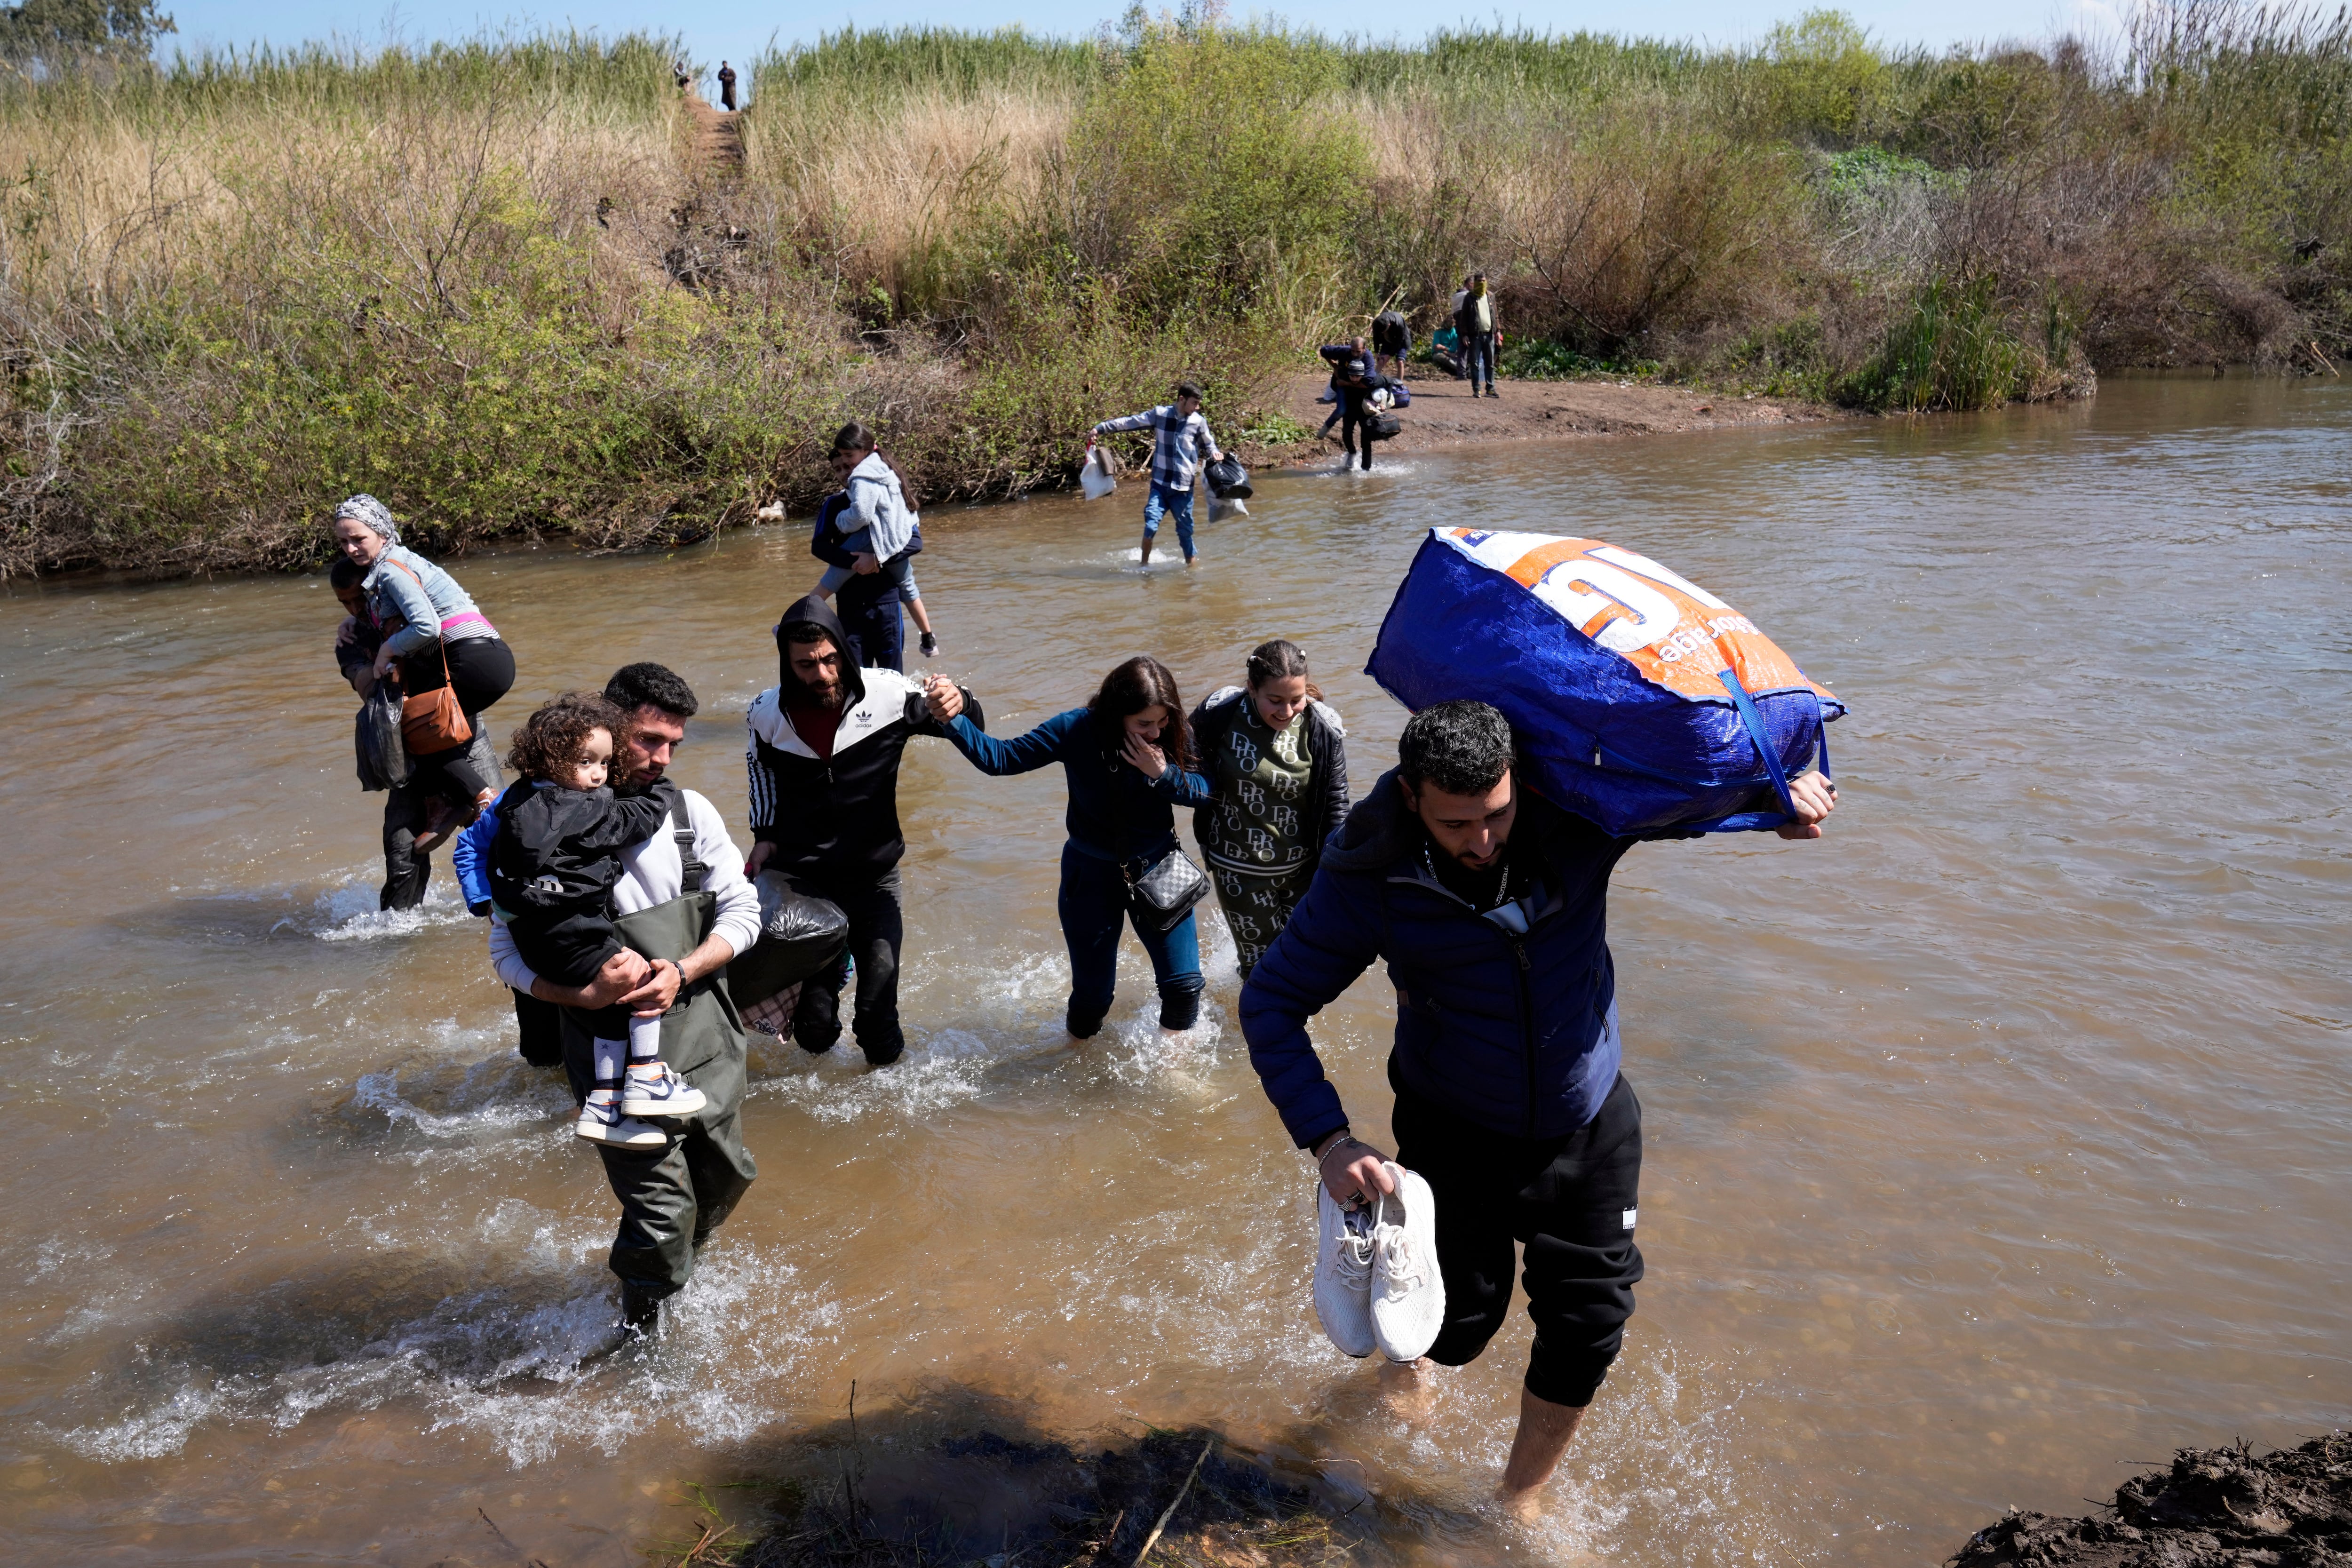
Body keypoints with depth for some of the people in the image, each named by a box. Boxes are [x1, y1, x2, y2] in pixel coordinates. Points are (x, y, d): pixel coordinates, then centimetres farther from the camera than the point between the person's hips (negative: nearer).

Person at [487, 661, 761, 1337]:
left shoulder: (691, 812, 3)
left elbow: (742, 909, 3)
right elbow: (508, 951, -6)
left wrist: (682, 971, -14)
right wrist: (583, 995, -23)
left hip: (708, 1039, 5)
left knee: (726, 1177, 19)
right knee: (662, 1210, -5)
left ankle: (680, 1269, 50)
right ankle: (641, 1321, 25)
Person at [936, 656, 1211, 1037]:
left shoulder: (1172, 735, -16)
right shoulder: (1077, 730, -22)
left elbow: (1207, 791, -15)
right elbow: (1000, 758, -22)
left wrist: (1163, 775, -31)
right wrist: (952, 719, -35)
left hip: (1157, 867, 2)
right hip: (1092, 873, -1)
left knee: (1184, 983, 2)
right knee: (1092, 995, 10)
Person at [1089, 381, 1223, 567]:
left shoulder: (1199, 422, 0)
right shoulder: (1160, 414, -2)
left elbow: (1209, 444, 15)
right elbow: (1131, 422, 3)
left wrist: (1214, 453, -8)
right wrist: (1101, 428, 2)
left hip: (1183, 488, 0)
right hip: (1160, 484, 0)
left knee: (1185, 531, 5)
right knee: (1151, 526, -11)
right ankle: (1145, 564, 10)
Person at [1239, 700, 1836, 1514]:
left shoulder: (1580, 811, -19)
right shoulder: (1371, 876, -24)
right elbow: (1270, 1003, -16)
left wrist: (1784, 791, -20)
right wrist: (1328, 1140, -27)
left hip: (1588, 1126, 2)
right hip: (1457, 1133, -2)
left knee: (1586, 1333, 7)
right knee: (1458, 1321, 11)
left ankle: (1519, 1501, 36)